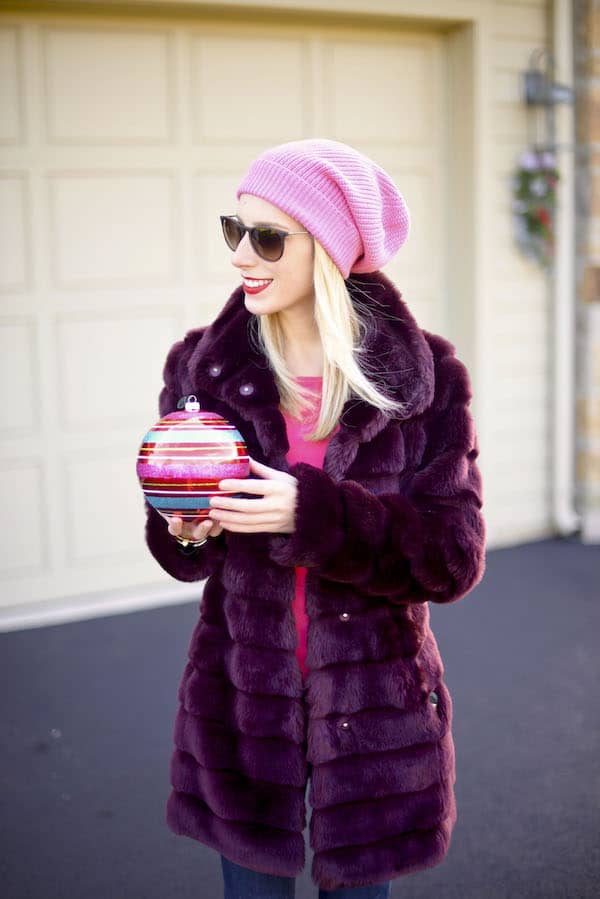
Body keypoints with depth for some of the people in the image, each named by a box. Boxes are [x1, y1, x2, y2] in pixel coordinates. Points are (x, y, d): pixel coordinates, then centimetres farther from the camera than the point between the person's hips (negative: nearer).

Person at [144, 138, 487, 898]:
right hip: (241, 695, 2)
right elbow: (178, 552, 5)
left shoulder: (425, 377, -11)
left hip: (371, 703, -1)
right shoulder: (202, 365, -4)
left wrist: (315, 512, -26)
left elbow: (453, 558, -13)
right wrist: (186, 528, -18)